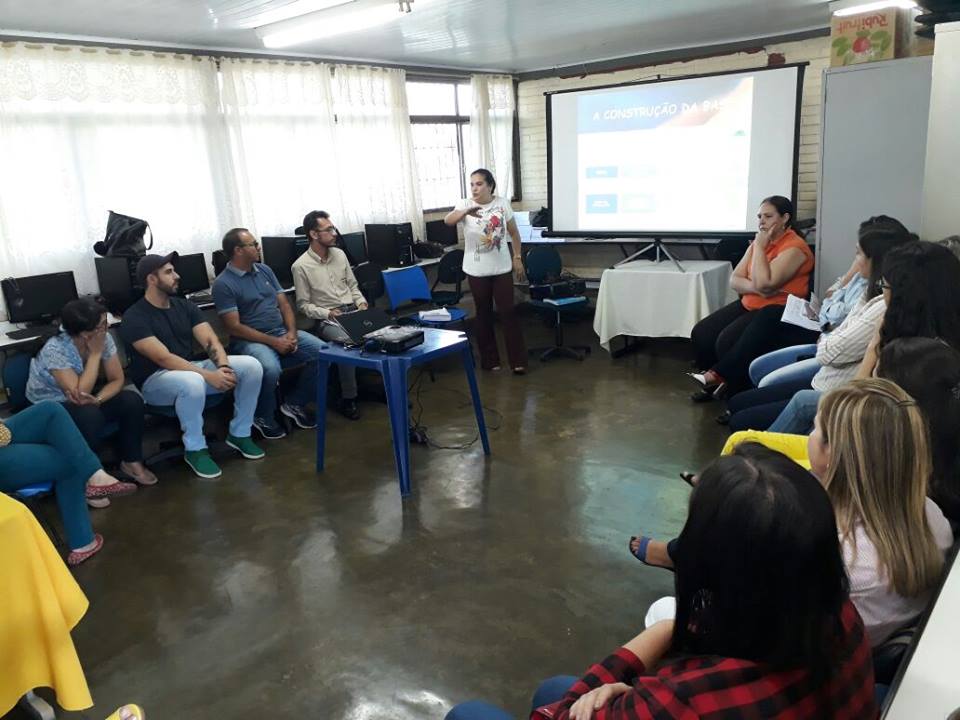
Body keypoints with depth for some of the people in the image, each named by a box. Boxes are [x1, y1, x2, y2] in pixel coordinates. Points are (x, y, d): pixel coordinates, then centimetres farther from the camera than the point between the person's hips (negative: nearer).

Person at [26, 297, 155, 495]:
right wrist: (96, 353, -31)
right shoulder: (55, 350, -30)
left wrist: (97, 400, -29)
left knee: (132, 400, -19)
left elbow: (117, 379, -10)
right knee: (89, 414, -36)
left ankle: (131, 461, -2)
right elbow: (79, 392, -34)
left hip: (86, 401, 5)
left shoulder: (104, 338, -14)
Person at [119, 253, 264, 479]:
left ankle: (239, 433, 2)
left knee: (251, 365, -11)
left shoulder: (185, 306, 7)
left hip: (191, 369, 7)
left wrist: (223, 366, -24)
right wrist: (210, 376, -31)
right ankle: (195, 449, -18)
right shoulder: (135, 317, -14)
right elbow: (164, 359, -24)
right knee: (192, 382, -42)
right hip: (155, 380, -6)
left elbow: (209, 340, -2)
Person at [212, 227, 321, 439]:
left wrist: (291, 333, -8)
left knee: (322, 352, -15)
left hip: (282, 332, 7)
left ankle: (295, 404, 5)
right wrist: (274, 342, -19)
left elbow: (284, 304, 12)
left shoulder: (264, 270, 13)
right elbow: (234, 327, -13)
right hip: (250, 340, -6)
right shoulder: (223, 284, -8)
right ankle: (263, 418, -7)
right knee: (270, 368, -37)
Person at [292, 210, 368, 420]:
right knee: (348, 341, -35)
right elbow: (303, 305, -3)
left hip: (353, 311, 5)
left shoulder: (340, 254, 10)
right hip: (326, 319, -5)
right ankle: (348, 399, -19)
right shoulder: (301, 266, -6)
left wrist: (361, 303, -1)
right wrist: (327, 313, -17)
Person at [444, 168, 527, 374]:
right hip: (476, 270, 0)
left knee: (508, 312, 2)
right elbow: (447, 220, -26)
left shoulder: (502, 203, 0)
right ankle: (489, 359, 22)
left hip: (502, 268, 1)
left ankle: (518, 360, 10)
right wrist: (466, 212, -44)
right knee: (484, 314, 10)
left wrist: (518, 258, 4)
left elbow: (514, 233, 9)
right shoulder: (465, 205, -6)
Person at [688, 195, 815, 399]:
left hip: (778, 313, -8)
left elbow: (763, 283, -25)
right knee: (701, 334, -8)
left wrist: (759, 246, -17)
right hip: (749, 305, 8)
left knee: (728, 341, -28)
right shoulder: (760, 242, 11)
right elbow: (734, 280, 5)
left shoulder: (794, 247, -14)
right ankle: (713, 384, 6)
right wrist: (754, 287, -17)